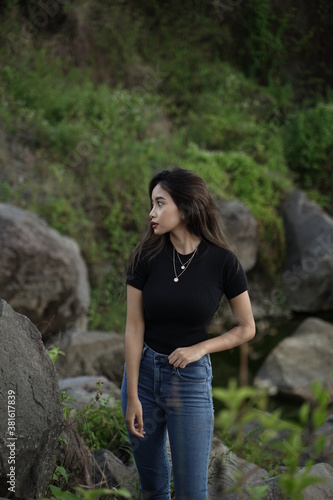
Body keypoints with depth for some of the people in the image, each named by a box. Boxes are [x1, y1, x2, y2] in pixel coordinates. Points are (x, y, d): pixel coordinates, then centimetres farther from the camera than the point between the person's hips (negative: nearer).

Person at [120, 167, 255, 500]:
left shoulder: (223, 262, -10)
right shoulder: (146, 256, -8)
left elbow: (246, 328, 1)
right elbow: (134, 329, -8)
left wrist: (200, 348, -13)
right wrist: (132, 396, -10)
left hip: (191, 379, -1)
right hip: (142, 372, 2)